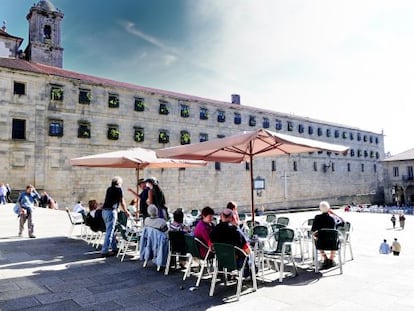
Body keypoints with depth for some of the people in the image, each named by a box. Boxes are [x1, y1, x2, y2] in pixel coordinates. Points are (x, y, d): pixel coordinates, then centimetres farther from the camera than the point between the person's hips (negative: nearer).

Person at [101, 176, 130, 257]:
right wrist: (126, 212, 16)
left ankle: (114, 248, 25)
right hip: (111, 211, -8)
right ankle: (104, 251, -4)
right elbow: (122, 203, 1)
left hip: (104, 210, 8)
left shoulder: (109, 189, 17)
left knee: (111, 230, 17)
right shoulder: (119, 189, -2)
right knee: (109, 231, -4)